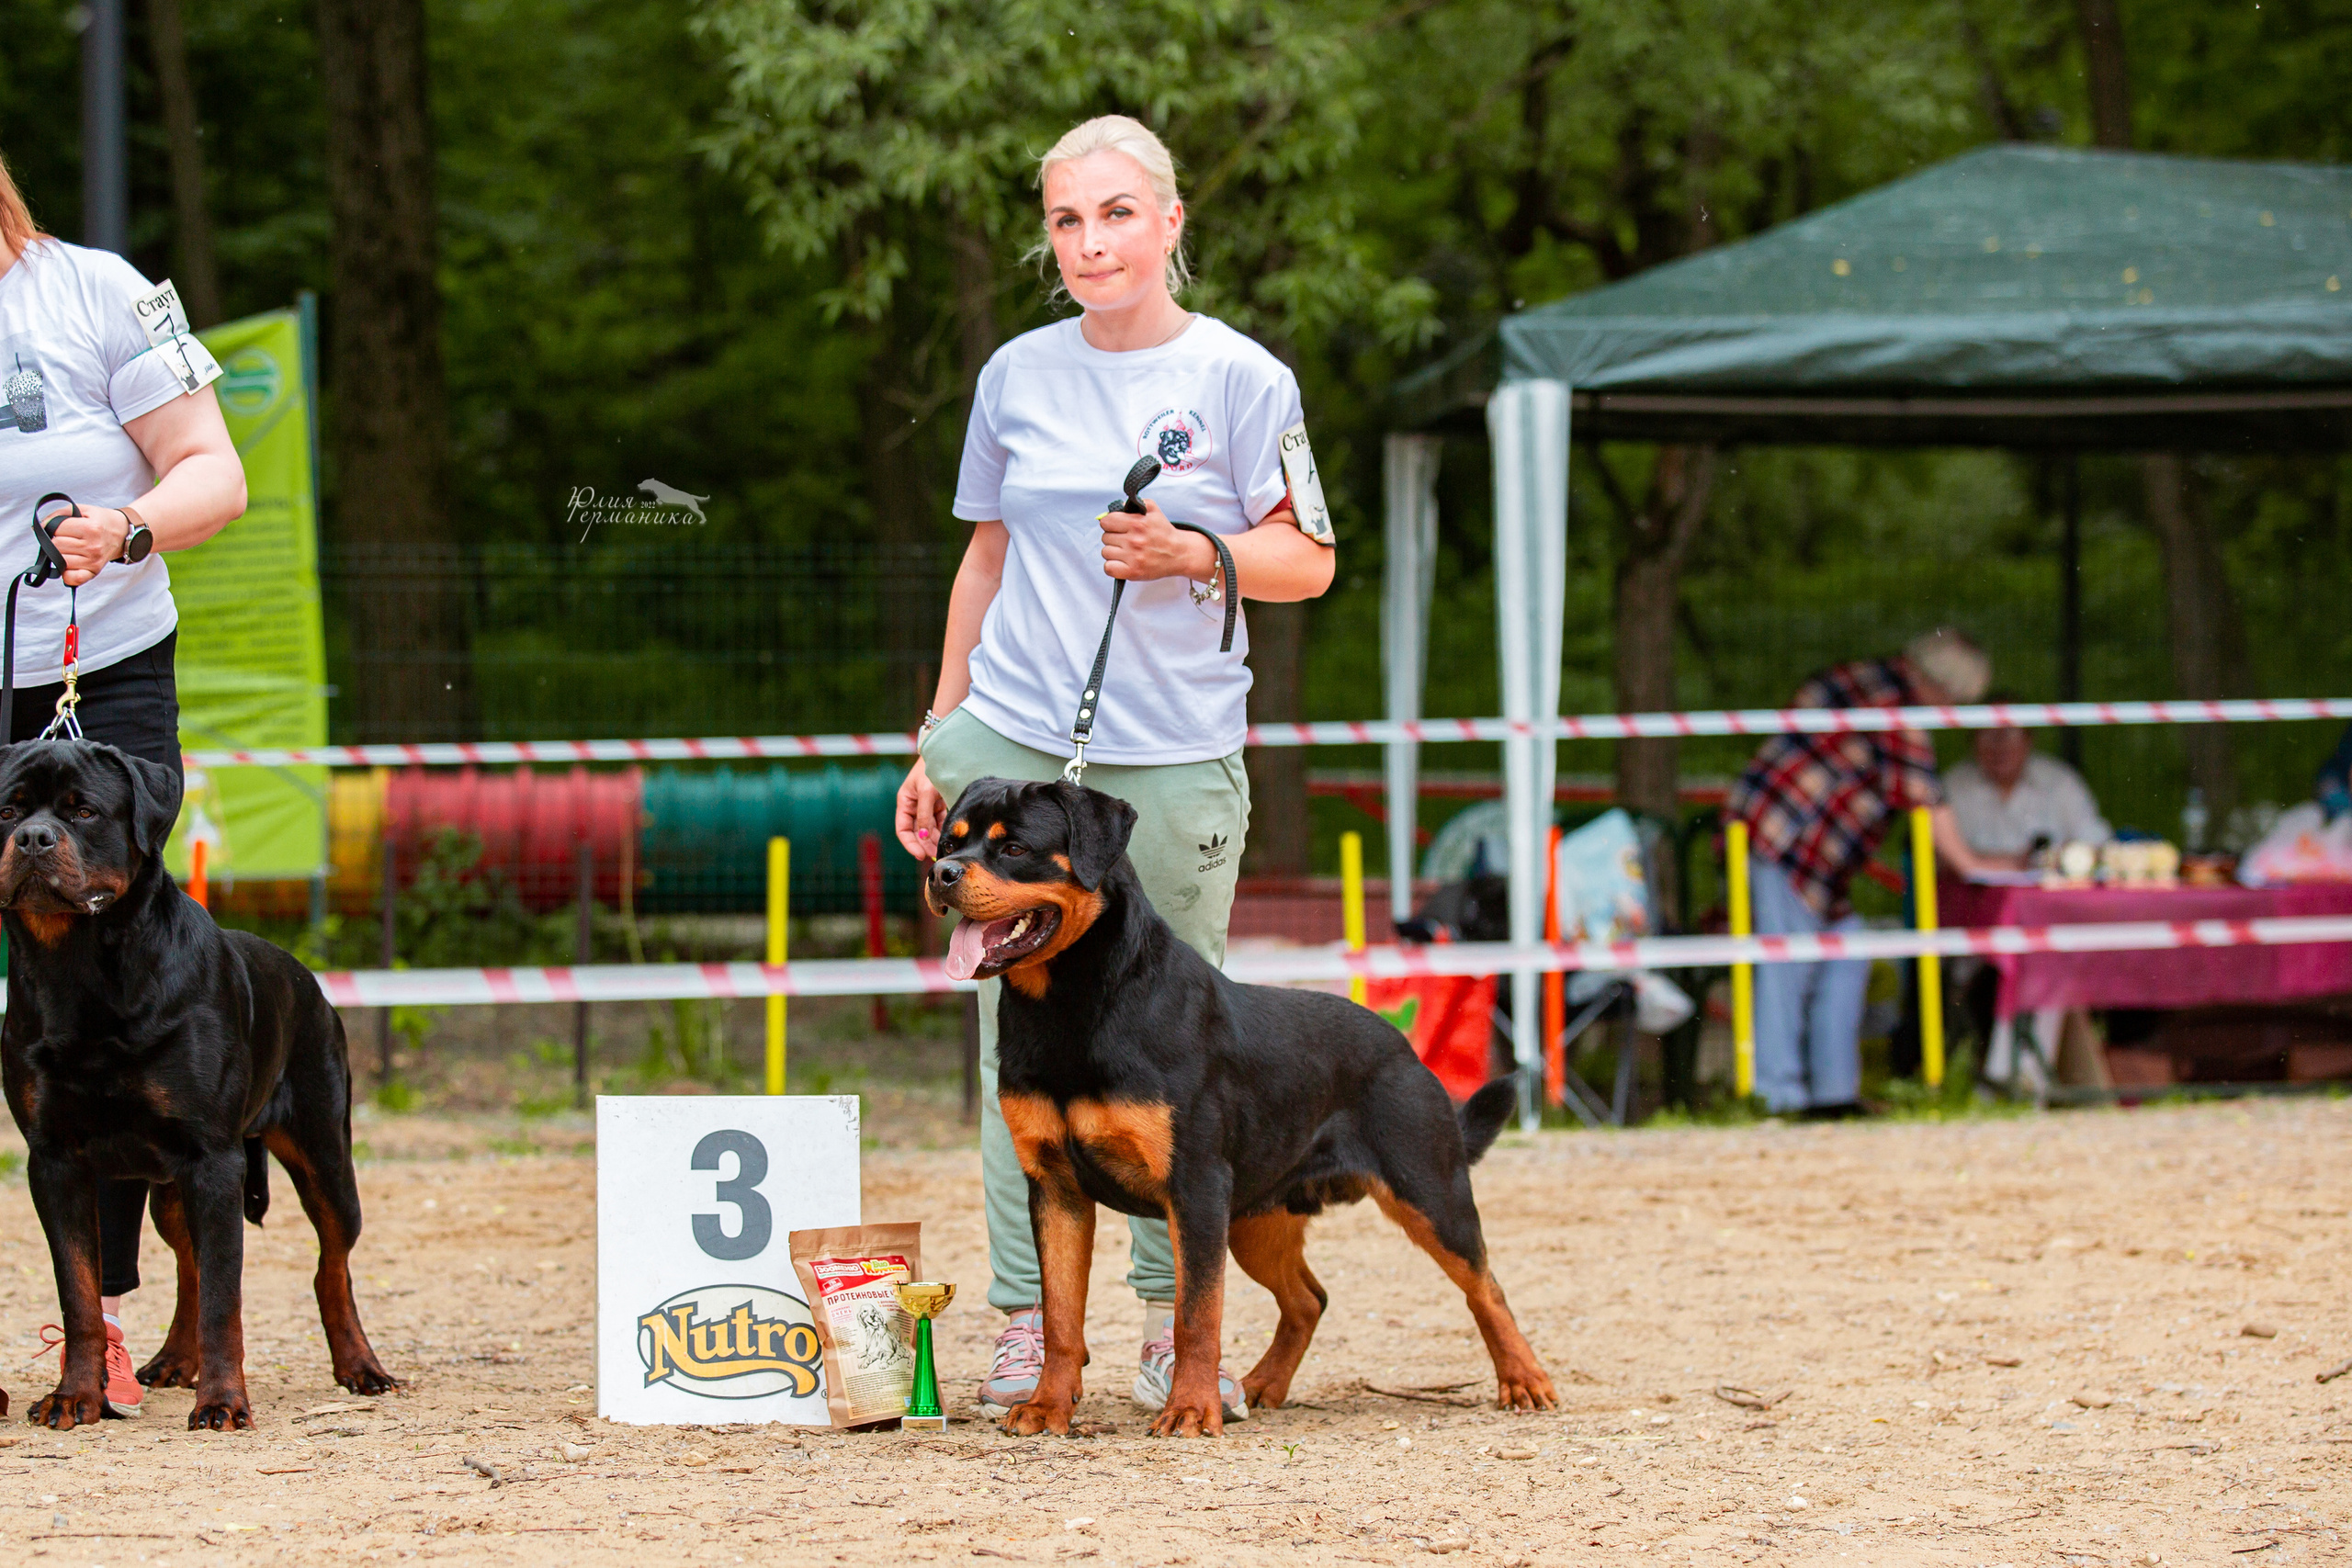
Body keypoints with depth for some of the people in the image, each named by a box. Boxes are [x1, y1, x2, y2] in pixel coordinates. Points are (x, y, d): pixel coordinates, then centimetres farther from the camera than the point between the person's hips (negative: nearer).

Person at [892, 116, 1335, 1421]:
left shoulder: (1239, 379, 0)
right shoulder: (1018, 377, 9)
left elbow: (1308, 560, 3)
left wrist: (1192, 553, -16)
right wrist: (937, 743, 16)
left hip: (1178, 756, -2)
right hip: (1019, 739, 2)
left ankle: (1173, 1326, 10)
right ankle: (1024, 1326, 3)